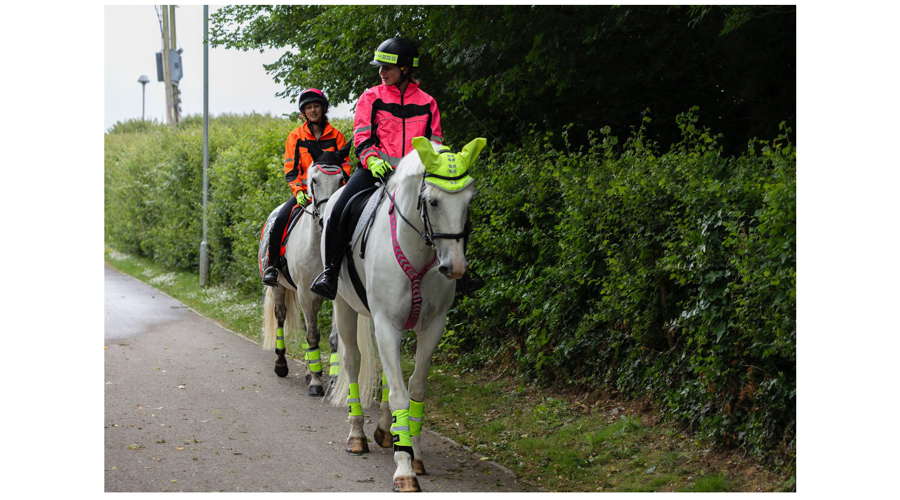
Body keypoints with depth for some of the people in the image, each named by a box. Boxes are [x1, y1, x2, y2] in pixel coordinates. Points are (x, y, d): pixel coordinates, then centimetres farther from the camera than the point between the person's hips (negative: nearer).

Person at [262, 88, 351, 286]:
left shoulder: (336, 136, 7)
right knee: (280, 219, -23)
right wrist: (298, 191, -14)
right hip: (303, 192, 0)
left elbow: (344, 167, 5)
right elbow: (291, 170, 2)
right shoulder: (295, 137, 7)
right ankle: (271, 265, -12)